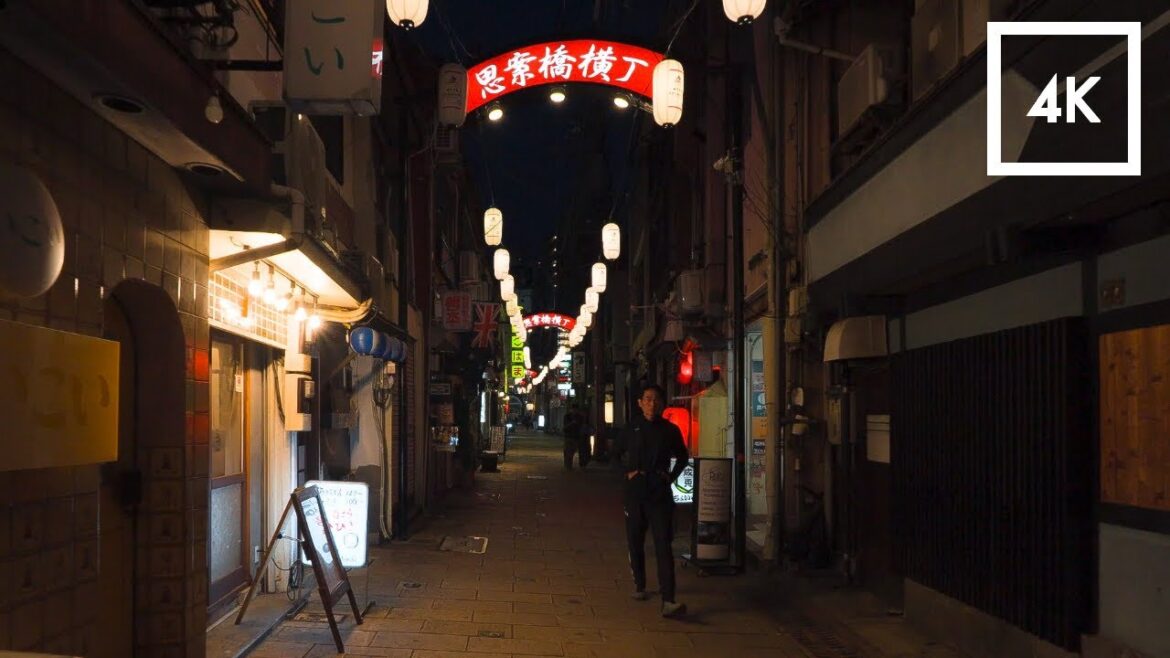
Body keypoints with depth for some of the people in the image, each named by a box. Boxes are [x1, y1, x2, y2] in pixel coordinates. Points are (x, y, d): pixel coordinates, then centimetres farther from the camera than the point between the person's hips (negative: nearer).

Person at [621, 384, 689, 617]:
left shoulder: (670, 430, 1)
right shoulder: (632, 428, 3)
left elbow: (682, 457, 17)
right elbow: (620, 455, 20)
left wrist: (672, 476, 4)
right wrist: (628, 472, 5)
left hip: (660, 493, -2)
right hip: (635, 492, 2)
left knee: (663, 546, -11)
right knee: (635, 543, 12)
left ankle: (668, 601, -19)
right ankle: (639, 586, 35)